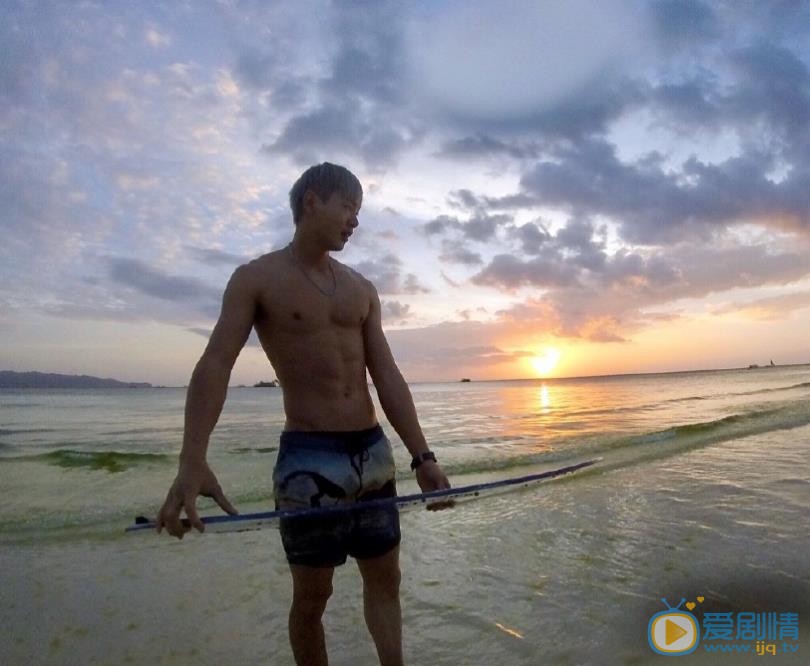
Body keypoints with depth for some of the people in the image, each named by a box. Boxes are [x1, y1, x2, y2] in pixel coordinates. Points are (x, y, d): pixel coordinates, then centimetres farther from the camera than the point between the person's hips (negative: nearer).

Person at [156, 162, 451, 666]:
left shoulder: (361, 289, 11)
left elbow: (388, 377, 6)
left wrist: (422, 455, 1)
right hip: (309, 458, -5)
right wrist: (193, 461, -27)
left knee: (385, 578, 13)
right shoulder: (257, 278, -3)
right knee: (312, 593, 9)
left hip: (375, 452, 5)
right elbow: (215, 366, -14)